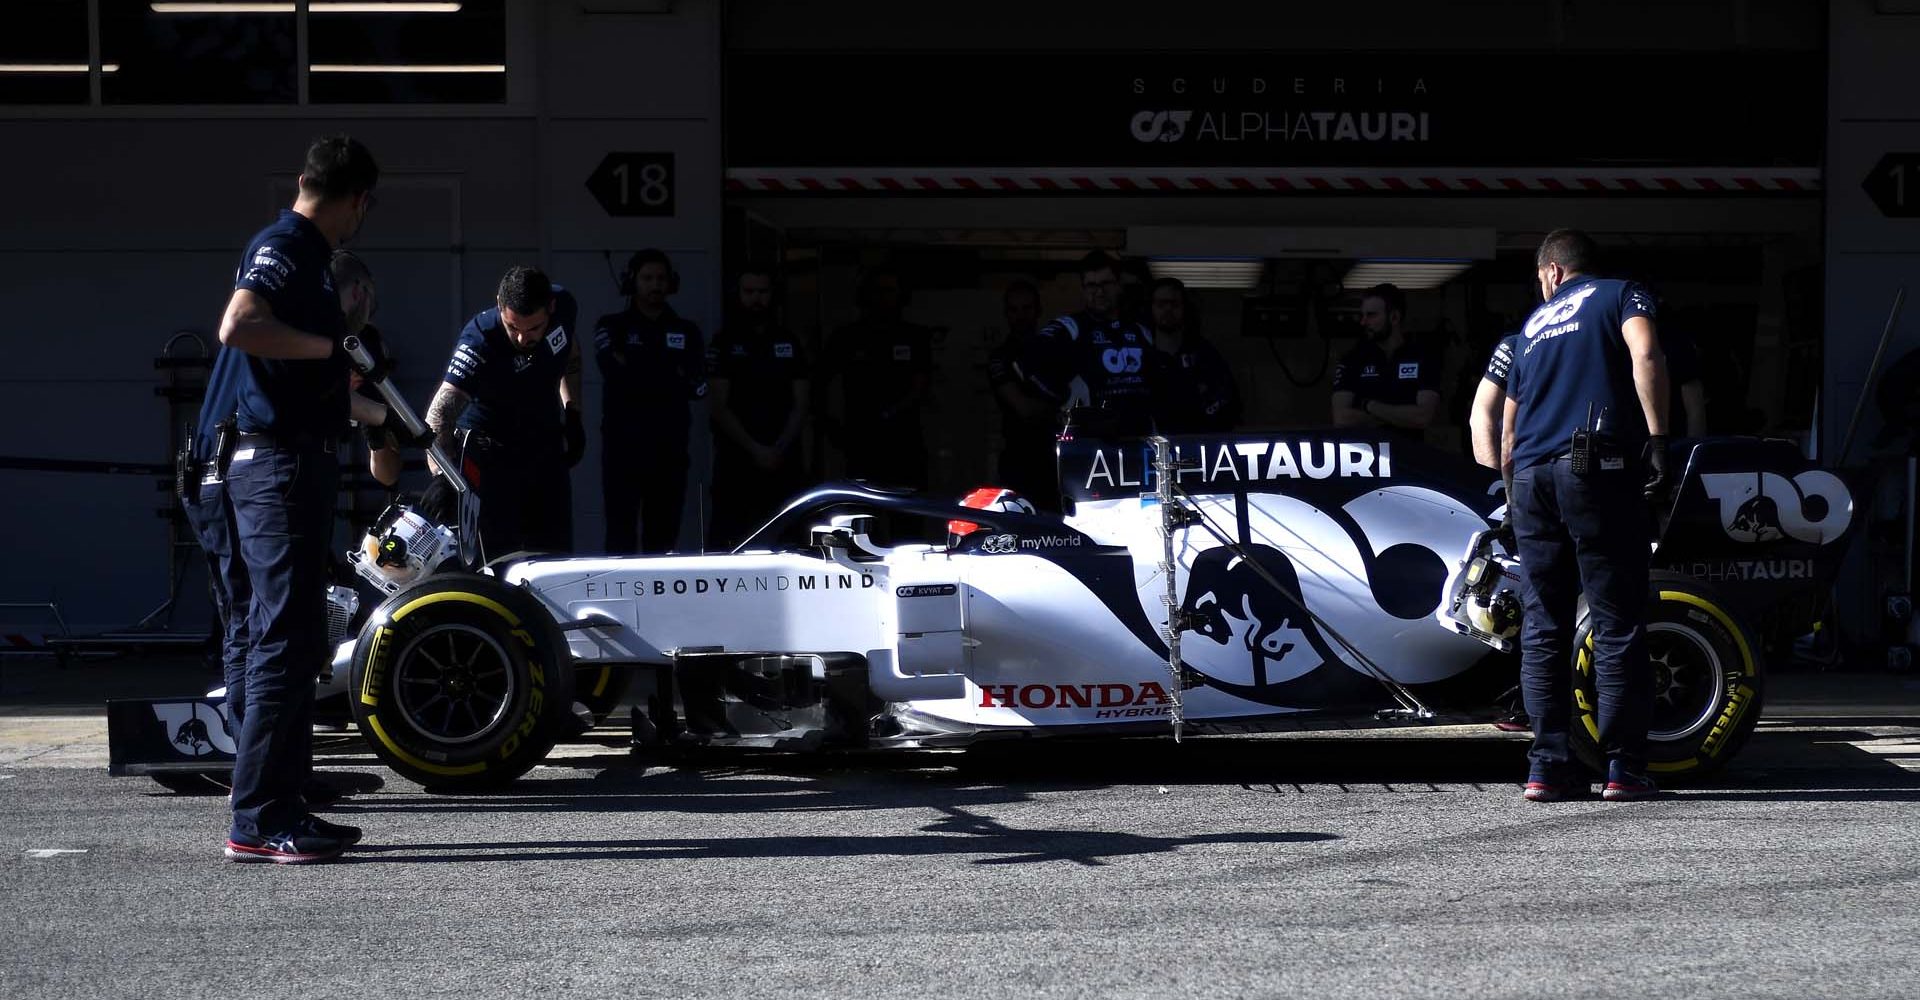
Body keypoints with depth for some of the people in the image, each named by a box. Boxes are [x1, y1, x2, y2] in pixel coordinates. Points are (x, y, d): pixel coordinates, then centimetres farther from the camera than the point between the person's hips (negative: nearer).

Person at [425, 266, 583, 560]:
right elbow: (440, 412, -42)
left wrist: (572, 413, 4)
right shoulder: (480, 341, -31)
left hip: (547, 444, 5)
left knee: (557, 553, 8)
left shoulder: (564, 307, -15)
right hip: (490, 451, -5)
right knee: (499, 557, -11)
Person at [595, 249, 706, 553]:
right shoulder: (611, 327, 6)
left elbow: (698, 387, -1)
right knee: (621, 534, -7)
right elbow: (616, 373, -13)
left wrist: (636, 370, -6)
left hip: (669, 447, 3)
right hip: (623, 445, -3)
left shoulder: (686, 332, 13)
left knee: (663, 536, 2)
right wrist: (671, 376, -6)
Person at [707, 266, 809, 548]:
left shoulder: (789, 344, 13)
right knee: (730, 541, -8)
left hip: (783, 460, 3)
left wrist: (779, 449, -7)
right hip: (736, 459, -3)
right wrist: (754, 449, -12)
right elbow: (718, 408, -3)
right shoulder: (725, 343, 3)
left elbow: (800, 405, 8)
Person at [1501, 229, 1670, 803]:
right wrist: (1657, 439, -13)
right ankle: (1624, 767, -4)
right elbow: (1646, 356, -12)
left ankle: (1547, 767, 4)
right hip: (1599, 469, -5)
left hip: (1532, 477, 5)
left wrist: (1513, 493, 41)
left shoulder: (1533, 325, 26)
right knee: (1617, 624, -2)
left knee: (1543, 627, 7)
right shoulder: (1621, 295, 12)